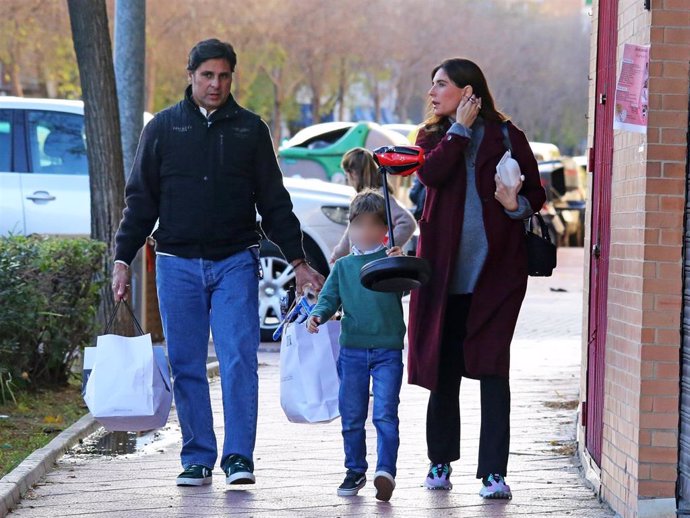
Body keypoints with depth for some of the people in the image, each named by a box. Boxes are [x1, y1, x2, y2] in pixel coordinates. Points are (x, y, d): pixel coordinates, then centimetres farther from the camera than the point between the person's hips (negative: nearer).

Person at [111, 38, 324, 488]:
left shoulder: (250, 129, 7)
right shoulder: (164, 128, 7)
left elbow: (274, 202, 11)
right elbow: (141, 200, 9)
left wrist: (298, 260, 6)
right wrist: (123, 259, 3)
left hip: (235, 263, -1)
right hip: (178, 265, 1)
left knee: (239, 360, -10)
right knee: (187, 366, 4)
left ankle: (239, 457, -8)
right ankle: (198, 458, 11)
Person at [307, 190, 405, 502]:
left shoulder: (391, 260, 1)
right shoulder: (343, 266, 11)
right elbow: (330, 297, 11)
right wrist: (319, 314, -9)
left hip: (388, 350, -4)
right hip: (352, 350, 4)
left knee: (385, 414, -11)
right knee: (351, 416, 9)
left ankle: (385, 470, -16)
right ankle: (355, 471, 21)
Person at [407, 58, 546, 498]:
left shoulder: (506, 137, 4)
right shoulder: (434, 136, 12)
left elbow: (536, 194, 7)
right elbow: (430, 172, -10)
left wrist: (516, 204, -13)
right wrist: (460, 130, -6)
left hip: (495, 271, -3)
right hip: (445, 269, 3)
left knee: (493, 369, -8)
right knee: (444, 368, 9)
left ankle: (494, 473, -8)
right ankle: (441, 461, 23)